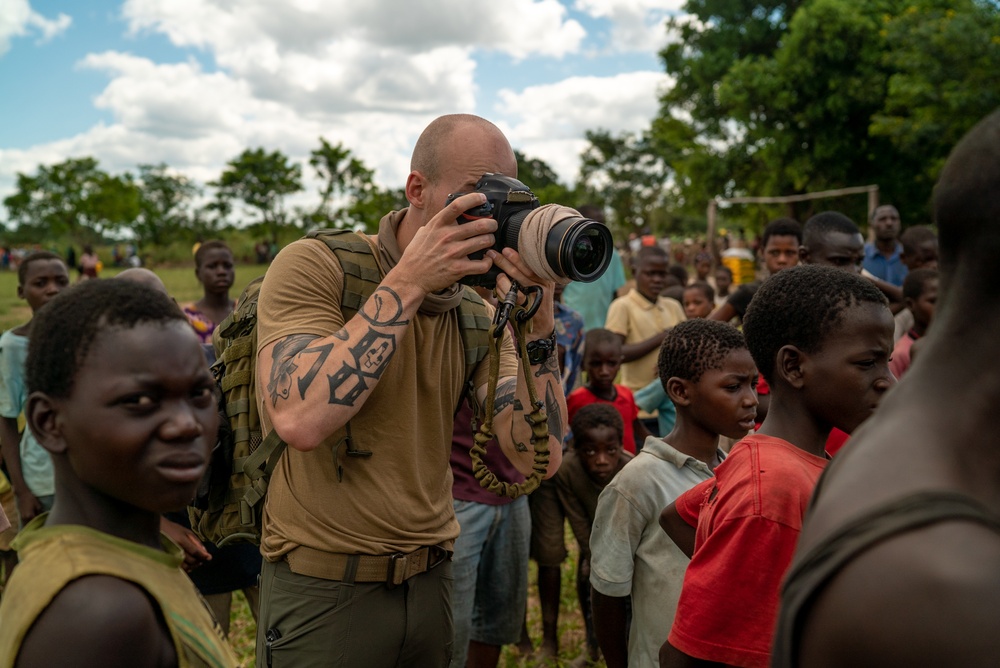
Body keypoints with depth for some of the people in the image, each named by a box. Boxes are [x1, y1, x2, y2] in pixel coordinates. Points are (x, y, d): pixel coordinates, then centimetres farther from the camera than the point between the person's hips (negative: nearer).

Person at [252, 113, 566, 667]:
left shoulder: (481, 315, 1)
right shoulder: (313, 267, -13)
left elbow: (538, 458, -8)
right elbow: (300, 420, -29)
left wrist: (539, 324, -19)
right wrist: (408, 282, -26)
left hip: (431, 580, 5)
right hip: (322, 591, -4)